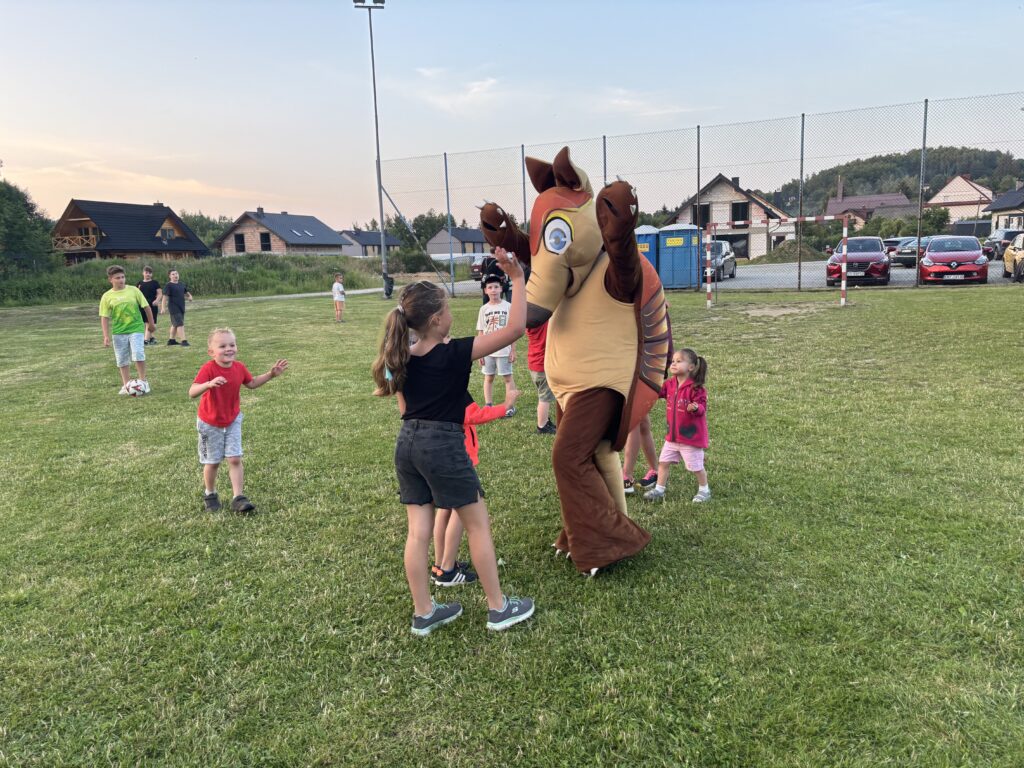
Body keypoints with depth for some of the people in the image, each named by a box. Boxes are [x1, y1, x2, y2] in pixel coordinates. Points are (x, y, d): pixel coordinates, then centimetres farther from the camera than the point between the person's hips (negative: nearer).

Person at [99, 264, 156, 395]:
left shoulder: (133, 290, -2)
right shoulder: (107, 296, -1)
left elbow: (146, 307, 6)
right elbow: (104, 318, 0)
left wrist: (151, 323, 10)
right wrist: (106, 336, -6)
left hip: (136, 328, -1)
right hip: (118, 332, 1)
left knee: (138, 354, -15)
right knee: (122, 360, 8)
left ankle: (143, 381, 0)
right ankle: (126, 385, 20)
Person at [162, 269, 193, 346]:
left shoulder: (182, 284, 11)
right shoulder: (168, 286, -8)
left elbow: (186, 293, 24)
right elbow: (165, 297, -13)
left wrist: (189, 297, 1)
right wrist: (164, 307, -21)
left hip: (181, 307, 8)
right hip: (174, 308, -7)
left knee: (175, 324, 17)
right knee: (180, 324, -14)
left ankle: (171, 340, 28)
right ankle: (184, 341, -16)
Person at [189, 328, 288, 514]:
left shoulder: (239, 368, -7)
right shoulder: (208, 369, -25)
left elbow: (252, 383, 13)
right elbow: (192, 392, -37)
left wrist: (271, 374, 2)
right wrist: (209, 384, -55)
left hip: (232, 421, 3)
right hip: (210, 424, -3)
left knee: (235, 459, -4)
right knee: (212, 462, 10)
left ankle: (238, 498, 1)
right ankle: (210, 494, 33)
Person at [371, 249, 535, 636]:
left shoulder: (401, 359, 5)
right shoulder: (454, 354, -14)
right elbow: (515, 328, -17)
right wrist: (518, 279, -13)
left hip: (407, 443, 7)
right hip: (442, 445, -7)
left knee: (418, 530, 12)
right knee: (478, 525, 8)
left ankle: (423, 613, 23)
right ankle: (498, 608, 19)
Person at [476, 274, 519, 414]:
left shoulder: (507, 307, -3)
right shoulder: (484, 309, 3)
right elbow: (481, 332, 5)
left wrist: (513, 350, -5)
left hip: (504, 350, -3)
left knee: (507, 377, 4)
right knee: (488, 378, 10)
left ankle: (510, 406, 10)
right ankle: (488, 406, 18)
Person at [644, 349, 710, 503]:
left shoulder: (695, 388, -18)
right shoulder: (669, 384, 1)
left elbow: (702, 407, -19)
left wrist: (696, 408, -41)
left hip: (691, 435, -6)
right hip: (673, 435, 6)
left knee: (696, 466, 5)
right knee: (663, 461, 9)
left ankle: (704, 490, 26)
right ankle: (659, 490, 20)